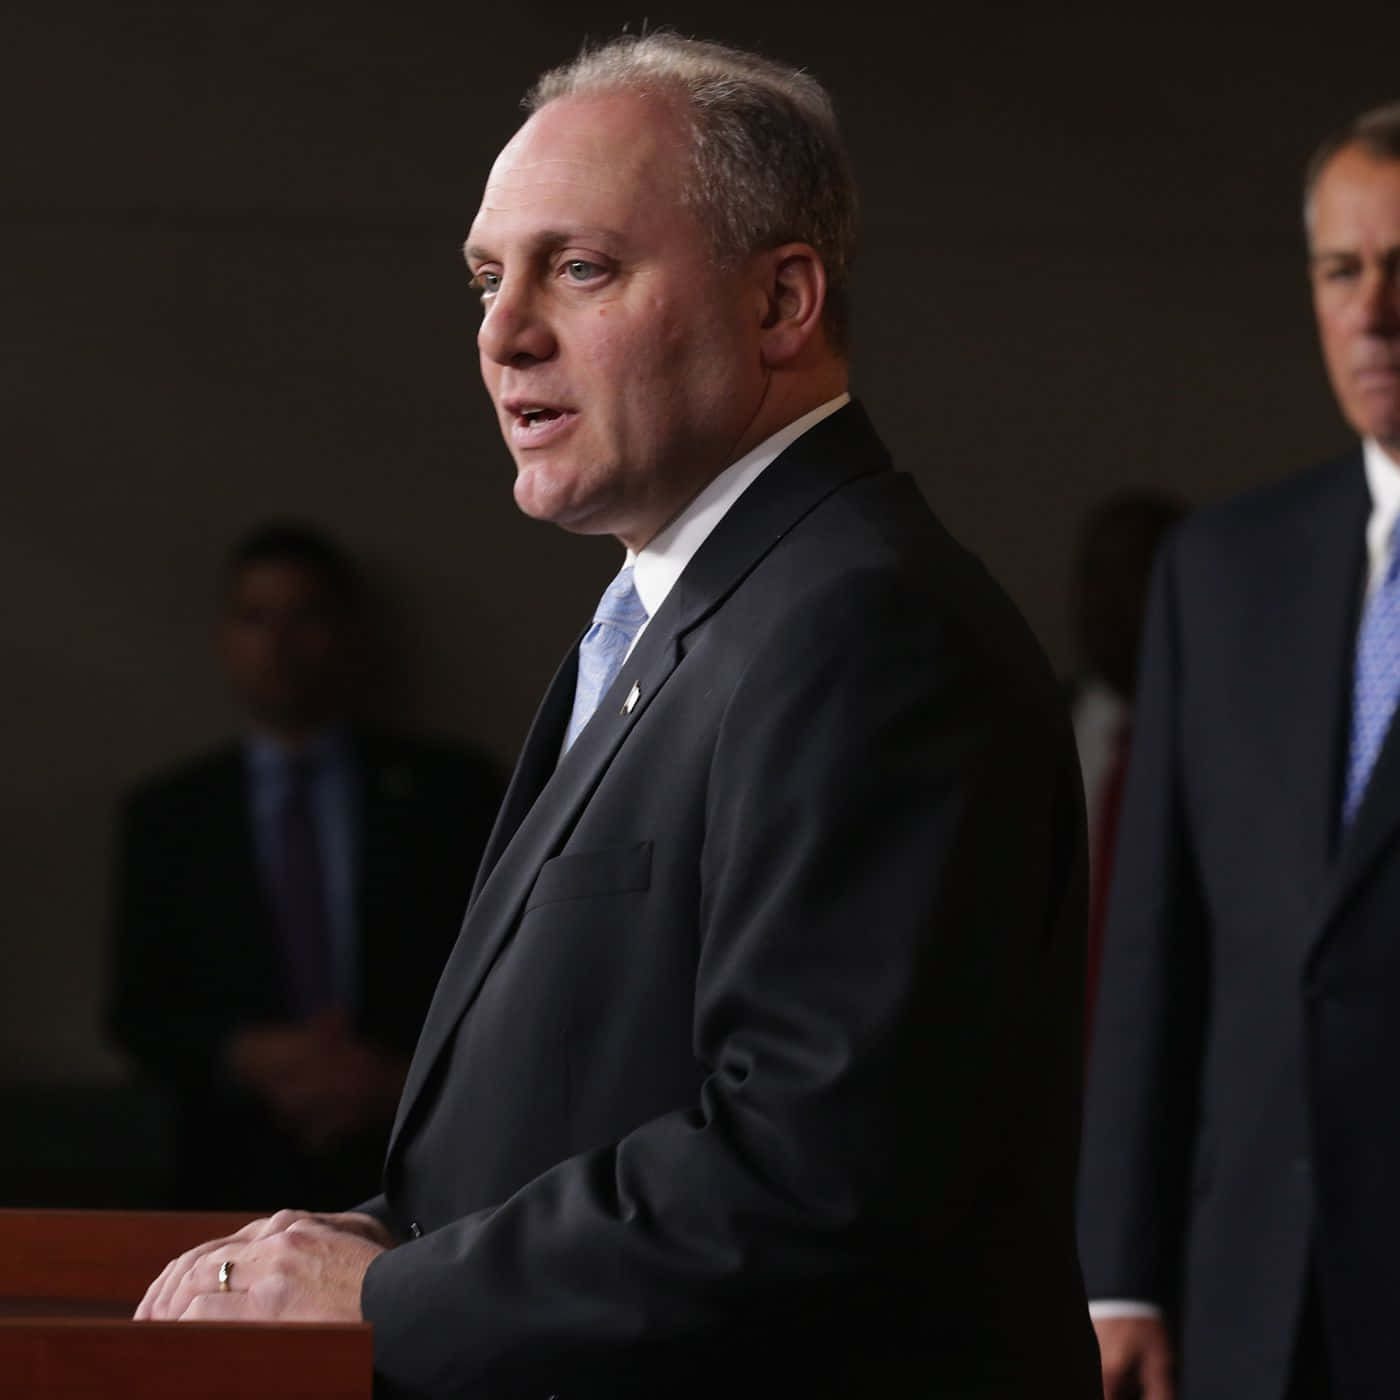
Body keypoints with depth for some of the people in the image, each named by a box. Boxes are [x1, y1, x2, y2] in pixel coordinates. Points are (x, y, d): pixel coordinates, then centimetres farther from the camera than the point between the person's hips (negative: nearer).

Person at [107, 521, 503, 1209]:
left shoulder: (448, 790, 9)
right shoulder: (167, 814, 13)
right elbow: (140, 1010, 9)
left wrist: (401, 1076, -10)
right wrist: (244, 1059, -9)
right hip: (239, 1180, 1)